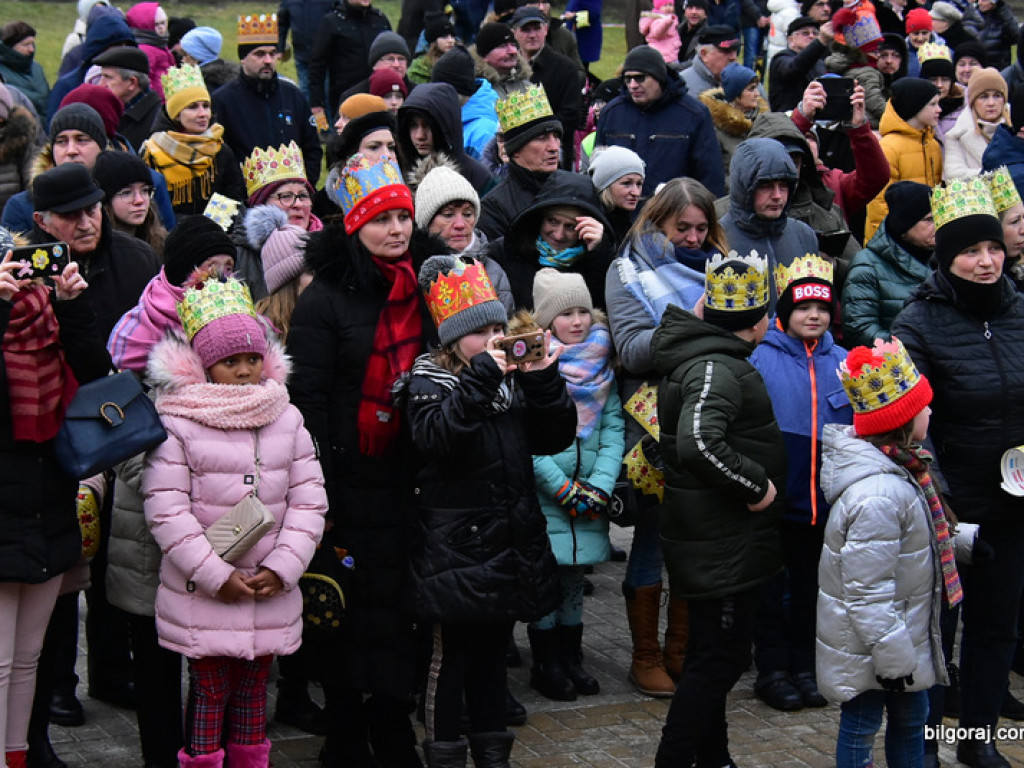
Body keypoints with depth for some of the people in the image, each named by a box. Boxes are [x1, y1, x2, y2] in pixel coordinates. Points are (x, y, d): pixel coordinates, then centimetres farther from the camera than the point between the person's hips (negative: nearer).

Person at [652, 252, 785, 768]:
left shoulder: (695, 351, 9)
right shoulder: (717, 368, -22)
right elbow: (700, 443, -38)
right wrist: (755, 485, -26)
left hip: (717, 542, 11)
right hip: (723, 544, -11)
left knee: (713, 656, 19)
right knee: (719, 659, -5)